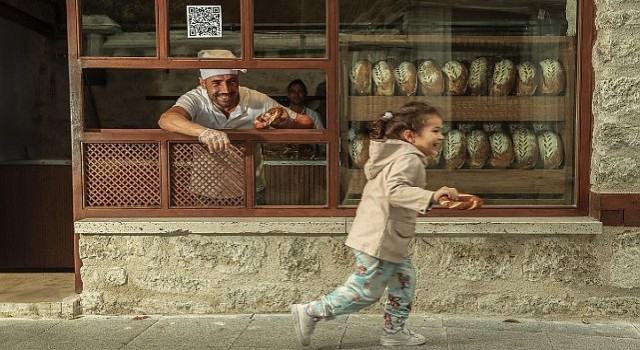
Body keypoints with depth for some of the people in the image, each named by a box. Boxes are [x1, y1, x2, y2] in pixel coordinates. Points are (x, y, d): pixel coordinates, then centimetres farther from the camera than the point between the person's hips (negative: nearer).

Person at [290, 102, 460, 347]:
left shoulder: (399, 156, 14)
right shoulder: (409, 159, -18)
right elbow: (395, 190, -35)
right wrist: (431, 197, -44)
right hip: (379, 240, -11)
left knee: (404, 279, 16)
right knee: (366, 291, -1)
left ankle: (394, 331, 26)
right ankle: (310, 313, 6)